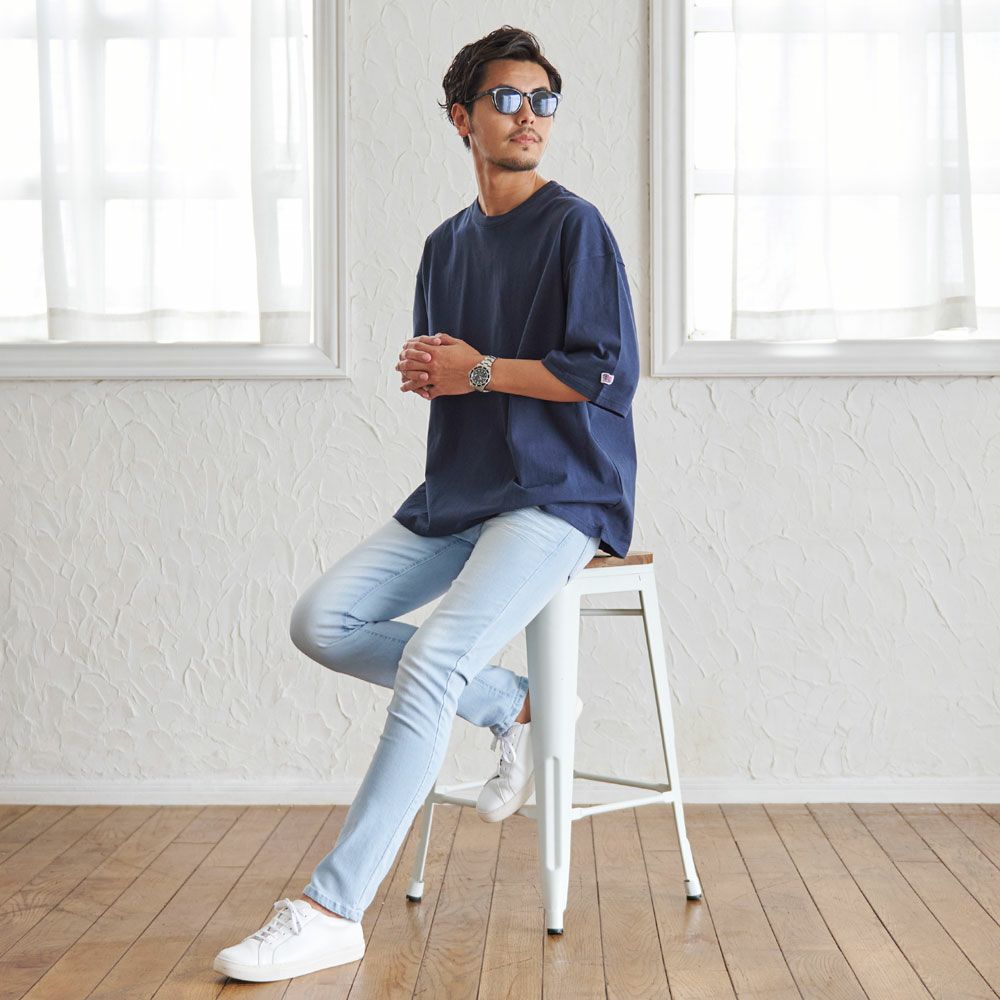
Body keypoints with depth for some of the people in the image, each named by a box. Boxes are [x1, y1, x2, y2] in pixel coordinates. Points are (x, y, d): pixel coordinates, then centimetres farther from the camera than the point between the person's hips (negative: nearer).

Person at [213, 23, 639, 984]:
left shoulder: (575, 228, -5)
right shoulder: (447, 243, 16)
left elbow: (609, 373, -12)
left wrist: (478, 370, -8)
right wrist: (422, 370, -1)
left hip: (558, 495, -8)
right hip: (454, 492, 8)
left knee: (431, 662, -27)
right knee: (322, 620, -7)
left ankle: (330, 912, -23)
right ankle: (518, 704, 7)